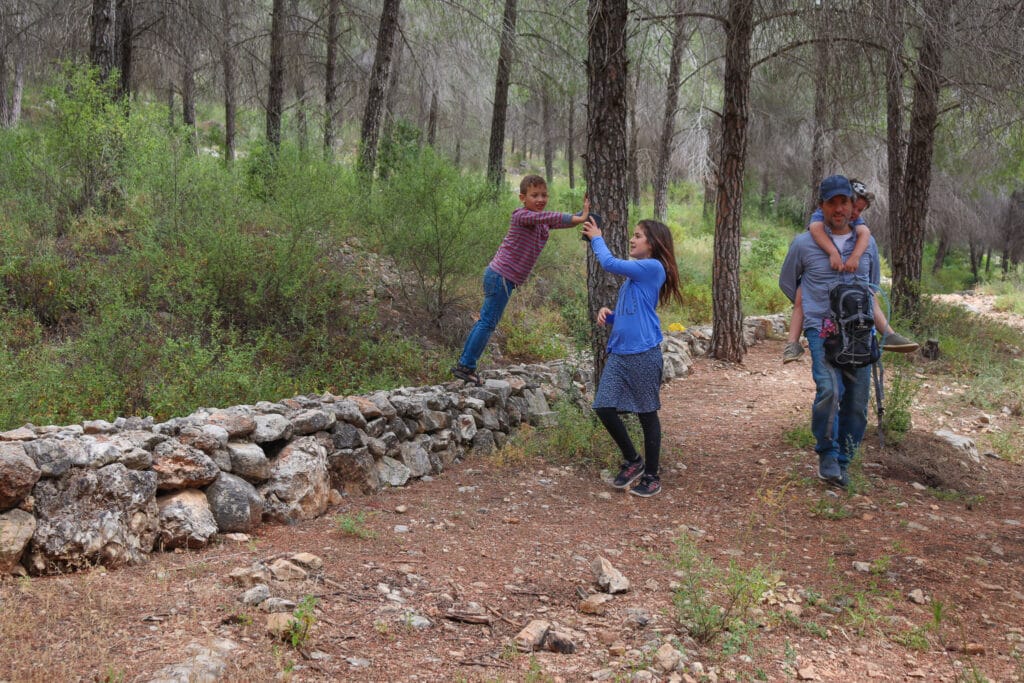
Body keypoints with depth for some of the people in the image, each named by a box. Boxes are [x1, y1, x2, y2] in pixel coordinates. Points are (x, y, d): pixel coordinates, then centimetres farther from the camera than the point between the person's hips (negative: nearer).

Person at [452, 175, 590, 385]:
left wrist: (583, 213, -13)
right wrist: (578, 218, -34)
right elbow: (549, 217, -29)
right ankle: (466, 366, 1)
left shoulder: (542, 223, 14)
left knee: (485, 321, 14)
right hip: (501, 276, -10)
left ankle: (464, 364, 21)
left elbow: (564, 220, 5)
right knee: (488, 323, -5)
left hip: (499, 276, 10)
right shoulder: (522, 215, -14)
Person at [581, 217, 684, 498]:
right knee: (604, 408, 1)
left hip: (643, 354, -8)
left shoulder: (653, 267, -9)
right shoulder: (634, 274, 17)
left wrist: (596, 238, 3)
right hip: (618, 352, 8)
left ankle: (651, 476, 18)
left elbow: (610, 263, -13)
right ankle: (632, 460, 21)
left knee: (647, 414, 4)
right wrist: (607, 314, 1)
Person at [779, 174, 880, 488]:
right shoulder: (804, 244, 2)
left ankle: (842, 462, 18)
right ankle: (827, 454, -8)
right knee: (829, 390, -25)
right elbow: (787, 283, 17)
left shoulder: (867, 244, 12)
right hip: (822, 330, -3)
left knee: (857, 402, 2)